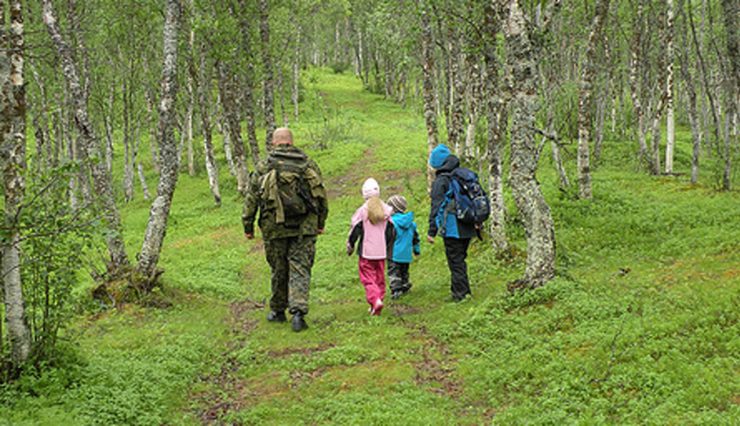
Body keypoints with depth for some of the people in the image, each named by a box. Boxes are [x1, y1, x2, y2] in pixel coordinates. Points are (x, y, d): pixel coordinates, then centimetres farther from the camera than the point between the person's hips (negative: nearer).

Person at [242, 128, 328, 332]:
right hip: (304, 228, 0)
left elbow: (251, 198, 2)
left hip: (275, 227, 0)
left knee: (279, 271, 13)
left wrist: (248, 226, 9)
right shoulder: (308, 164, 5)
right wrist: (321, 223, 20)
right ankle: (298, 312, -14)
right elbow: (321, 195, 10)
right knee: (300, 270, -1)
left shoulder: (263, 166, 1)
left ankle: (278, 311, 25)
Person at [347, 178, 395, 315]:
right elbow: (390, 231, 10)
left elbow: (355, 230, -6)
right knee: (380, 278, 12)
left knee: (368, 278, 0)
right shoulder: (386, 210, 4)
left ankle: (375, 300, -22)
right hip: (381, 252, 4)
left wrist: (350, 246, 9)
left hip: (366, 251, -4)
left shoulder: (362, 210, -10)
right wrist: (389, 250, 20)